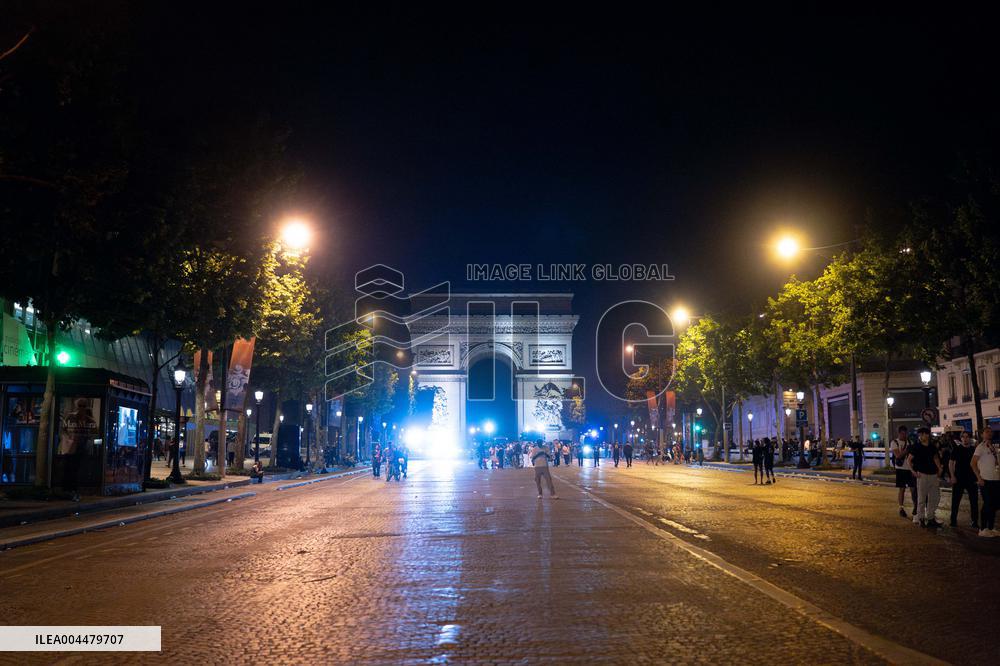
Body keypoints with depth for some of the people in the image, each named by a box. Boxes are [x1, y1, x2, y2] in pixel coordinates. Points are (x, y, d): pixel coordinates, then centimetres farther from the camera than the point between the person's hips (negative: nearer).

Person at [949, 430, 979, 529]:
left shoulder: (974, 450, 5)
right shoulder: (957, 449, -1)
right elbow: (951, 463, 0)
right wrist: (952, 476, -8)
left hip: (972, 479, 2)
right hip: (958, 479, -2)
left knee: (974, 501, 4)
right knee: (955, 500, 3)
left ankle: (975, 522, 12)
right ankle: (953, 520, 13)